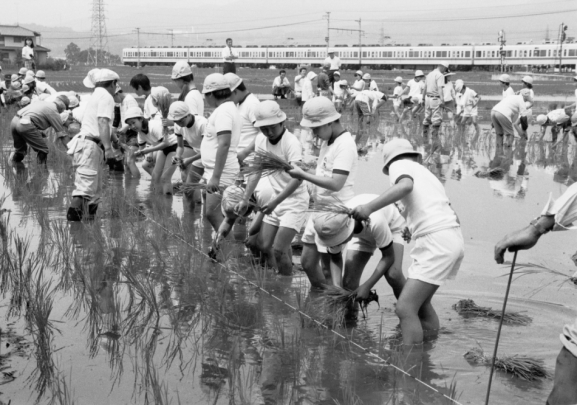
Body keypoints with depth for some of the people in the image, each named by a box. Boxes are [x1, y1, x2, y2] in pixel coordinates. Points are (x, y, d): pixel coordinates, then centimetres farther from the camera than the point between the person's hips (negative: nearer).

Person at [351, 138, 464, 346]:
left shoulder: (399, 165, 5)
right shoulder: (424, 171, 27)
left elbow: (405, 185, -21)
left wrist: (369, 207, -28)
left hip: (436, 241, -9)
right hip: (452, 237, 9)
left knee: (405, 308, -11)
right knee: (419, 303, 19)